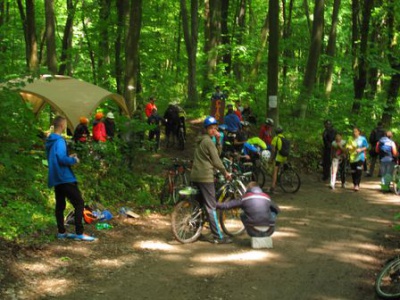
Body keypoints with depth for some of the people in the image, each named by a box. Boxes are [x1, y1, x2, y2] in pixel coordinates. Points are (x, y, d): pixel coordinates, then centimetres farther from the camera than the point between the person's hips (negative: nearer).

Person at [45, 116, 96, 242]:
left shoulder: (50, 141, 12)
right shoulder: (59, 141, -17)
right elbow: (62, 158, -25)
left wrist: (68, 157, 16)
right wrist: (74, 160, -10)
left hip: (55, 178, 10)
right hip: (65, 178, -10)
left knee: (60, 205, 12)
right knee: (79, 203, -6)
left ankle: (61, 232, 17)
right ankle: (79, 233, -8)